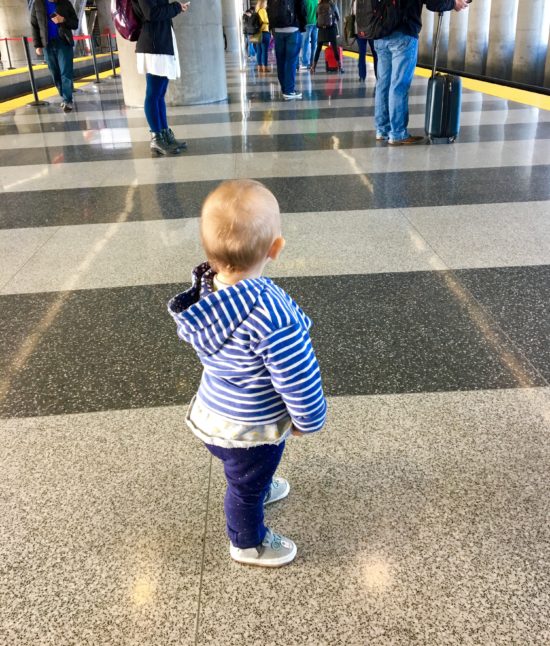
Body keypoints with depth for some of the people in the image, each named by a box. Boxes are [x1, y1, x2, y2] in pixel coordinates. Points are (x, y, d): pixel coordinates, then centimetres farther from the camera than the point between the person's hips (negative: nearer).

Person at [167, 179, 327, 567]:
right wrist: (310, 420, -11)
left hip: (215, 410, 7)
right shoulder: (271, 315, -40)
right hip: (249, 429, -7)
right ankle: (248, 543, 51)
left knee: (246, 471, 36)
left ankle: (261, 489, 67)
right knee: (246, 485, 23)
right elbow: (298, 378, -30)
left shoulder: (205, 289, -16)